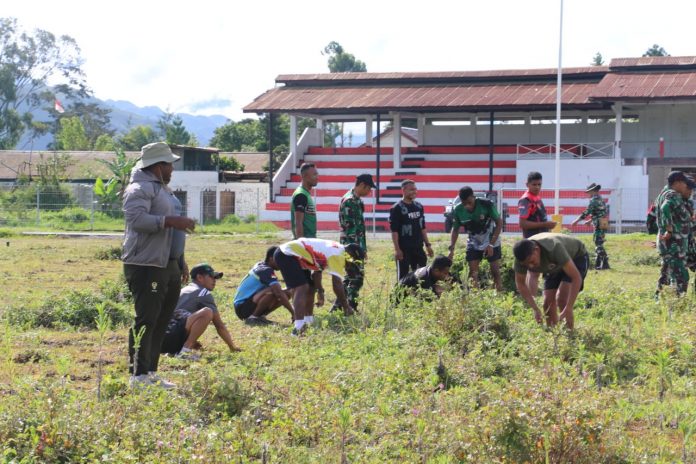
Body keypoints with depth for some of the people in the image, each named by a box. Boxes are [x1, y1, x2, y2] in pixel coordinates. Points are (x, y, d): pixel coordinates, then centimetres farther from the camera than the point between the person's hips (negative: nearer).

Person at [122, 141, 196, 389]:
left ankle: (151, 372, 18)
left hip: (167, 264, 10)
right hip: (146, 266, -10)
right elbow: (137, 218, -27)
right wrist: (171, 221, -28)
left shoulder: (162, 189, 22)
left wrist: (180, 263, 28)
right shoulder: (140, 189, -11)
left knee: (161, 321, 11)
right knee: (146, 320, -10)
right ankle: (139, 375, -9)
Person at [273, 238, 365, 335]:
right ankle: (299, 328, -30)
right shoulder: (337, 255, -17)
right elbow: (337, 284, -18)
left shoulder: (337, 249, 12)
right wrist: (346, 307, -9)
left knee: (309, 288, 16)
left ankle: (308, 321, 28)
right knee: (302, 288, -20)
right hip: (287, 254, -11)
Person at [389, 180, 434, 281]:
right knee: (403, 276, -2)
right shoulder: (397, 208, -9)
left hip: (418, 248, 6)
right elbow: (394, 230, -12)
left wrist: (427, 244, 14)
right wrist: (397, 249, -17)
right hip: (404, 249, -6)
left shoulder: (419, 206, 11)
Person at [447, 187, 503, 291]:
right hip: (473, 244, 3)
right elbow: (455, 229, -2)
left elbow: (499, 223, -17)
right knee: (472, 272, -2)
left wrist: (491, 244, -23)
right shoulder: (458, 210, -17)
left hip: (492, 242, -3)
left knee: (495, 270, -3)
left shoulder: (486, 204, -26)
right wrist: (451, 248, -15)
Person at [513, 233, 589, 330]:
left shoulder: (554, 248, -43)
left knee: (561, 298, -23)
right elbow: (520, 283, -12)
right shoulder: (522, 256, -27)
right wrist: (535, 309, -22)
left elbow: (576, 277, -40)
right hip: (556, 266, 6)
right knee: (548, 303, -5)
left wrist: (569, 308, -45)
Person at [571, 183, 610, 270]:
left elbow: (586, 212, -17)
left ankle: (605, 264, -9)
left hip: (599, 226, -9)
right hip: (604, 224, 9)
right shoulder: (601, 200, 16)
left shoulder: (594, 200, -12)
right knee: (599, 244, 13)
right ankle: (598, 264, 15)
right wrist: (590, 221, 30)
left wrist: (576, 221, -10)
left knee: (598, 245, -7)